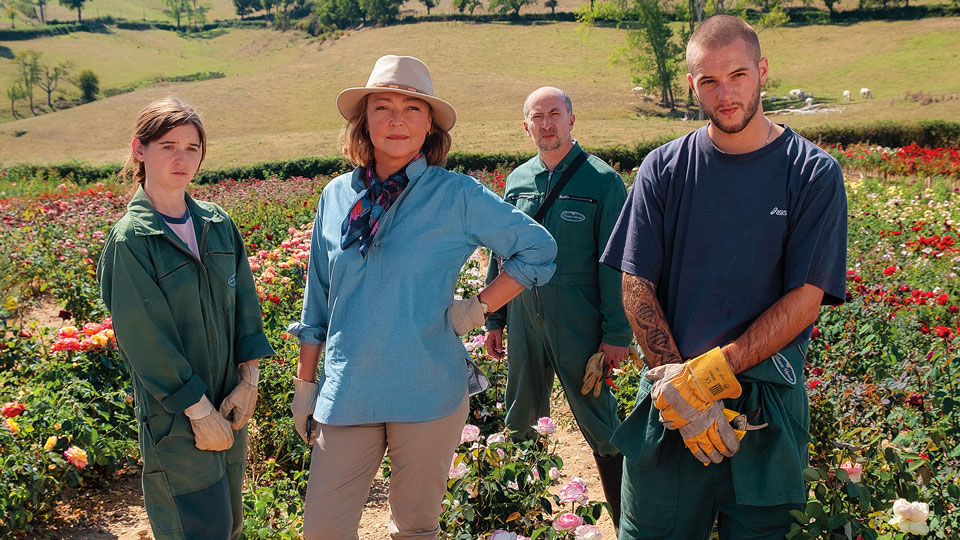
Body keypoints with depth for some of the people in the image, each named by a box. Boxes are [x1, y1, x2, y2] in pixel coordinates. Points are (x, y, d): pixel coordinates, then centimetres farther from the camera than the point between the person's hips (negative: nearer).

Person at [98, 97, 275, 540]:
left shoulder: (217, 223, 5)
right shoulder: (130, 239, -12)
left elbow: (244, 303, 7)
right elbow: (146, 337, -15)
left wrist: (248, 379, -3)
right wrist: (200, 410, -15)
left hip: (229, 404, 6)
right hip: (175, 414, -6)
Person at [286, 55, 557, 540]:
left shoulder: (456, 195, -4)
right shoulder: (337, 197, 6)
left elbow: (538, 249, 3)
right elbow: (317, 303, 13)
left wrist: (478, 308, -3)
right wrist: (304, 383, 14)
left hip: (428, 391, -2)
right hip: (346, 391, 3)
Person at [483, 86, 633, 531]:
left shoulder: (602, 181, -6)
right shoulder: (516, 181, 9)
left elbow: (615, 264, -8)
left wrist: (617, 333, -12)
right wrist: (494, 320, 14)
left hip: (578, 327, -5)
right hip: (524, 322, 5)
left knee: (600, 426, 1)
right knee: (520, 421, 16)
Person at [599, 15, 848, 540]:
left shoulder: (814, 174, -3)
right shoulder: (662, 170, 1)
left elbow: (805, 299, -8)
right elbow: (636, 287, -2)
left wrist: (710, 373, -18)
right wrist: (677, 384, -14)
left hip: (766, 406, -1)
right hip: (670, 398, 1)